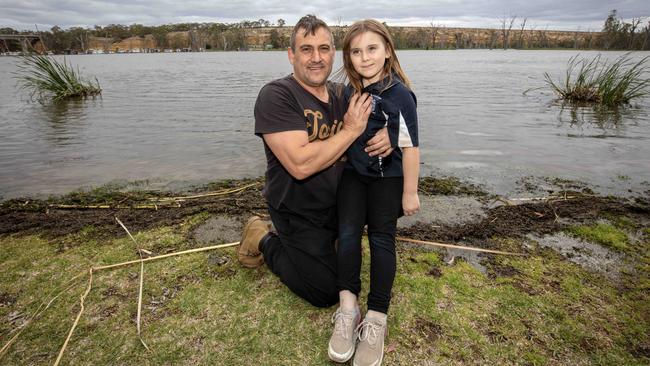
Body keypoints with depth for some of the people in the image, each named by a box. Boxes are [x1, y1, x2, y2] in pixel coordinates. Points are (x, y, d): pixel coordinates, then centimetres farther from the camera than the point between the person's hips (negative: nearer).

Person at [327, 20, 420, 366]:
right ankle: (347, 309, -9)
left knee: (381, 237, -5)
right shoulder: (350, 92, 3)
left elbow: (410, 147, -14)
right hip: (353, 173, 4)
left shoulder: (399, 94, -15)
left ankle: (376, 319, 0)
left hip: (387, 178, -4)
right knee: (348, 231, -12)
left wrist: (410, 192, -12)